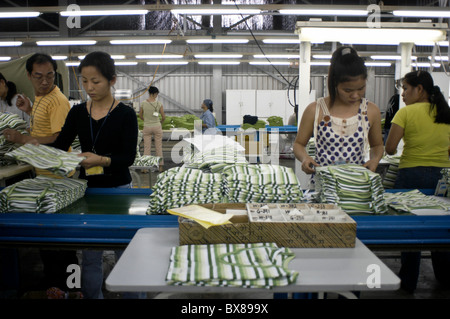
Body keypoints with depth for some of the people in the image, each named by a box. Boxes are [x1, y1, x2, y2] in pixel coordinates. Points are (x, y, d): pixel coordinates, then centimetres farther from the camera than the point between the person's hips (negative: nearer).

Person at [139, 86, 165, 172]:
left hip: (147, 127, 1)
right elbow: (163, 117, -4)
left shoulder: (143, 103, -6)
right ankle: (160, 166, 15)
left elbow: (140, 116, 6)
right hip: (157, 126, -1)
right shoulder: (159, 104, -9)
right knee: (159, 147, 9)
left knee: (147, 147, 7)